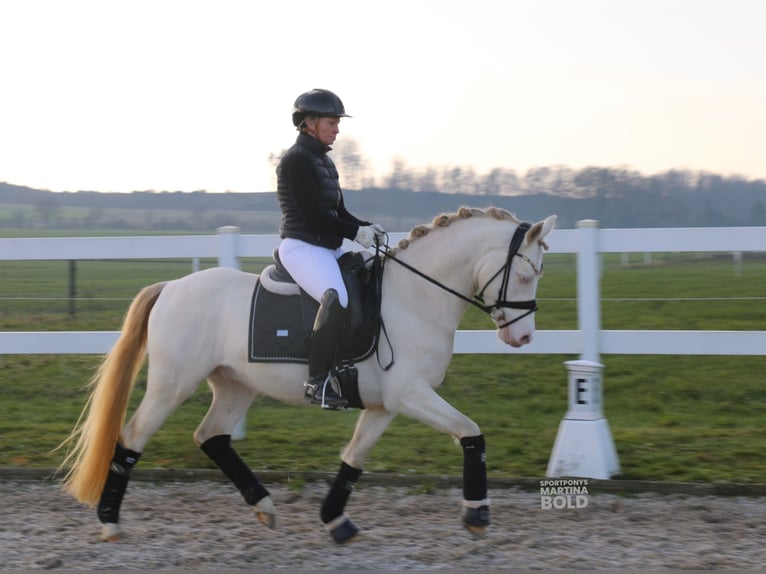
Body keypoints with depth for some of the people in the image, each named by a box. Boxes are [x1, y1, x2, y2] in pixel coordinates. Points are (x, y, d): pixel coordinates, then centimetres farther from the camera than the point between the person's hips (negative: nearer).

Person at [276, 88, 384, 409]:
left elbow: (337, 213, 19)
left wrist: (367, 228, 1)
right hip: (301, 247, -11)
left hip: (330, 248, 11)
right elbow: (312, 215, -17)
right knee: (338, 298, -32)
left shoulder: (324, 161, 19)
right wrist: (355, 232, -15)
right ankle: (317, 382, -31)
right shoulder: (297, 160, -10)